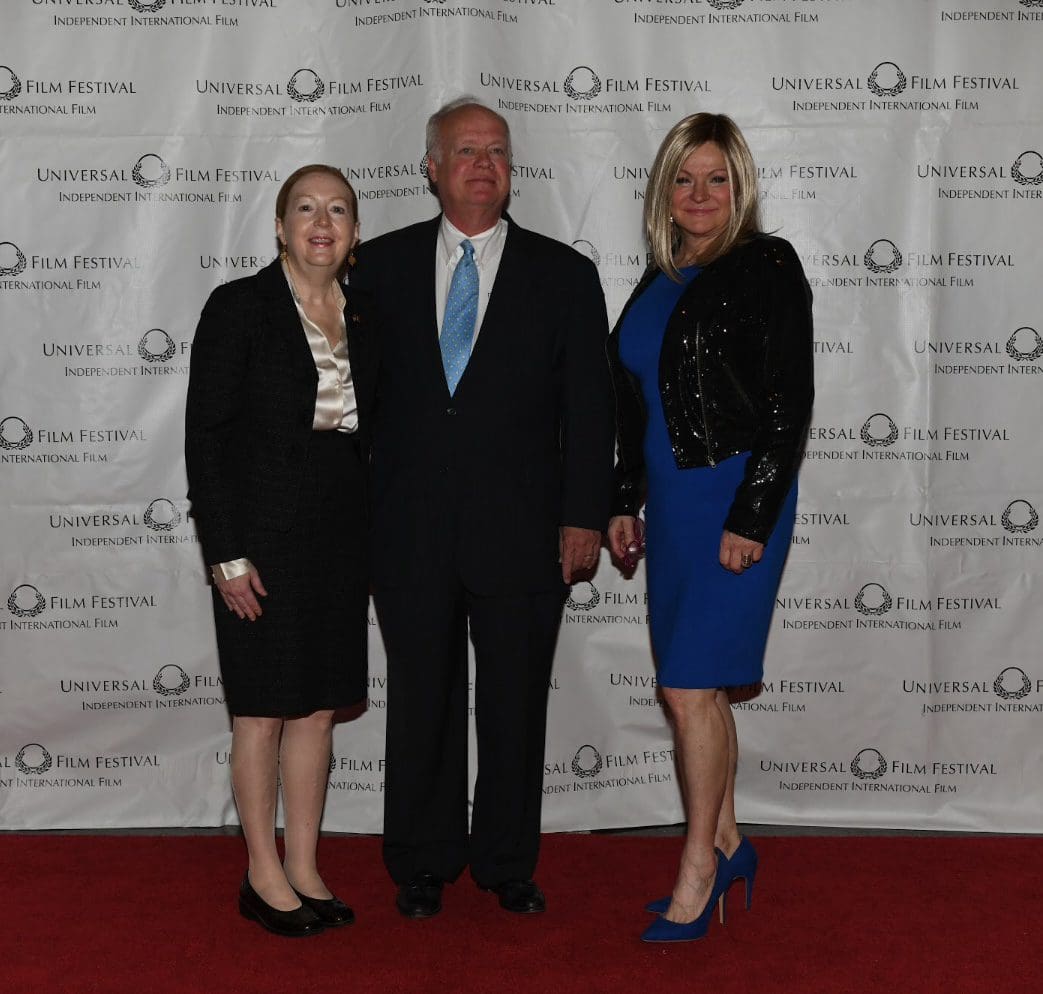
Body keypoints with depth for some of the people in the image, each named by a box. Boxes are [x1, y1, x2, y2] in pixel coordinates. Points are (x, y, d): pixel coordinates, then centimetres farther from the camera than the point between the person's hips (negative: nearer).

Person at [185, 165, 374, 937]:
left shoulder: (362, 317, 9)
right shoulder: (239, 307, -7)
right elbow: (205, 436, -9)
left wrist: (371, 544, 9)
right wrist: (227, 554, -14)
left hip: (341, 536, 5)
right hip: (263, 533, -5)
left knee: (318, 708, 10)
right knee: (264, 710, 4)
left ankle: (305, 869, 22)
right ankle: (265, 874, 18)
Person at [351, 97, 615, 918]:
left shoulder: (564, 274, 4)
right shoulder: (380, 266, 6)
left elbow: (589, 407, 2)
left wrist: (585, 517, -4)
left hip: (522, 532, 0)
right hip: (410, 532, 1)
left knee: (517, 704, 8)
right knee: (421, 701, 10)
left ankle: (509, 864, 25)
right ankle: (423, 865, 25)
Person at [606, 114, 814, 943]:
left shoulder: (767, 266, -8)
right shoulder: (660, 281, 14)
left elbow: (789, 404, -13)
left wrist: (752, 519, -17)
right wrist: (624, 501, 15)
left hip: (737, 498, -7)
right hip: (670, 496, 7)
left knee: (691, 687, -7)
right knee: (702, 687, 13)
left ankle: (699, 868, 7)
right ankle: (726, 844, 26)